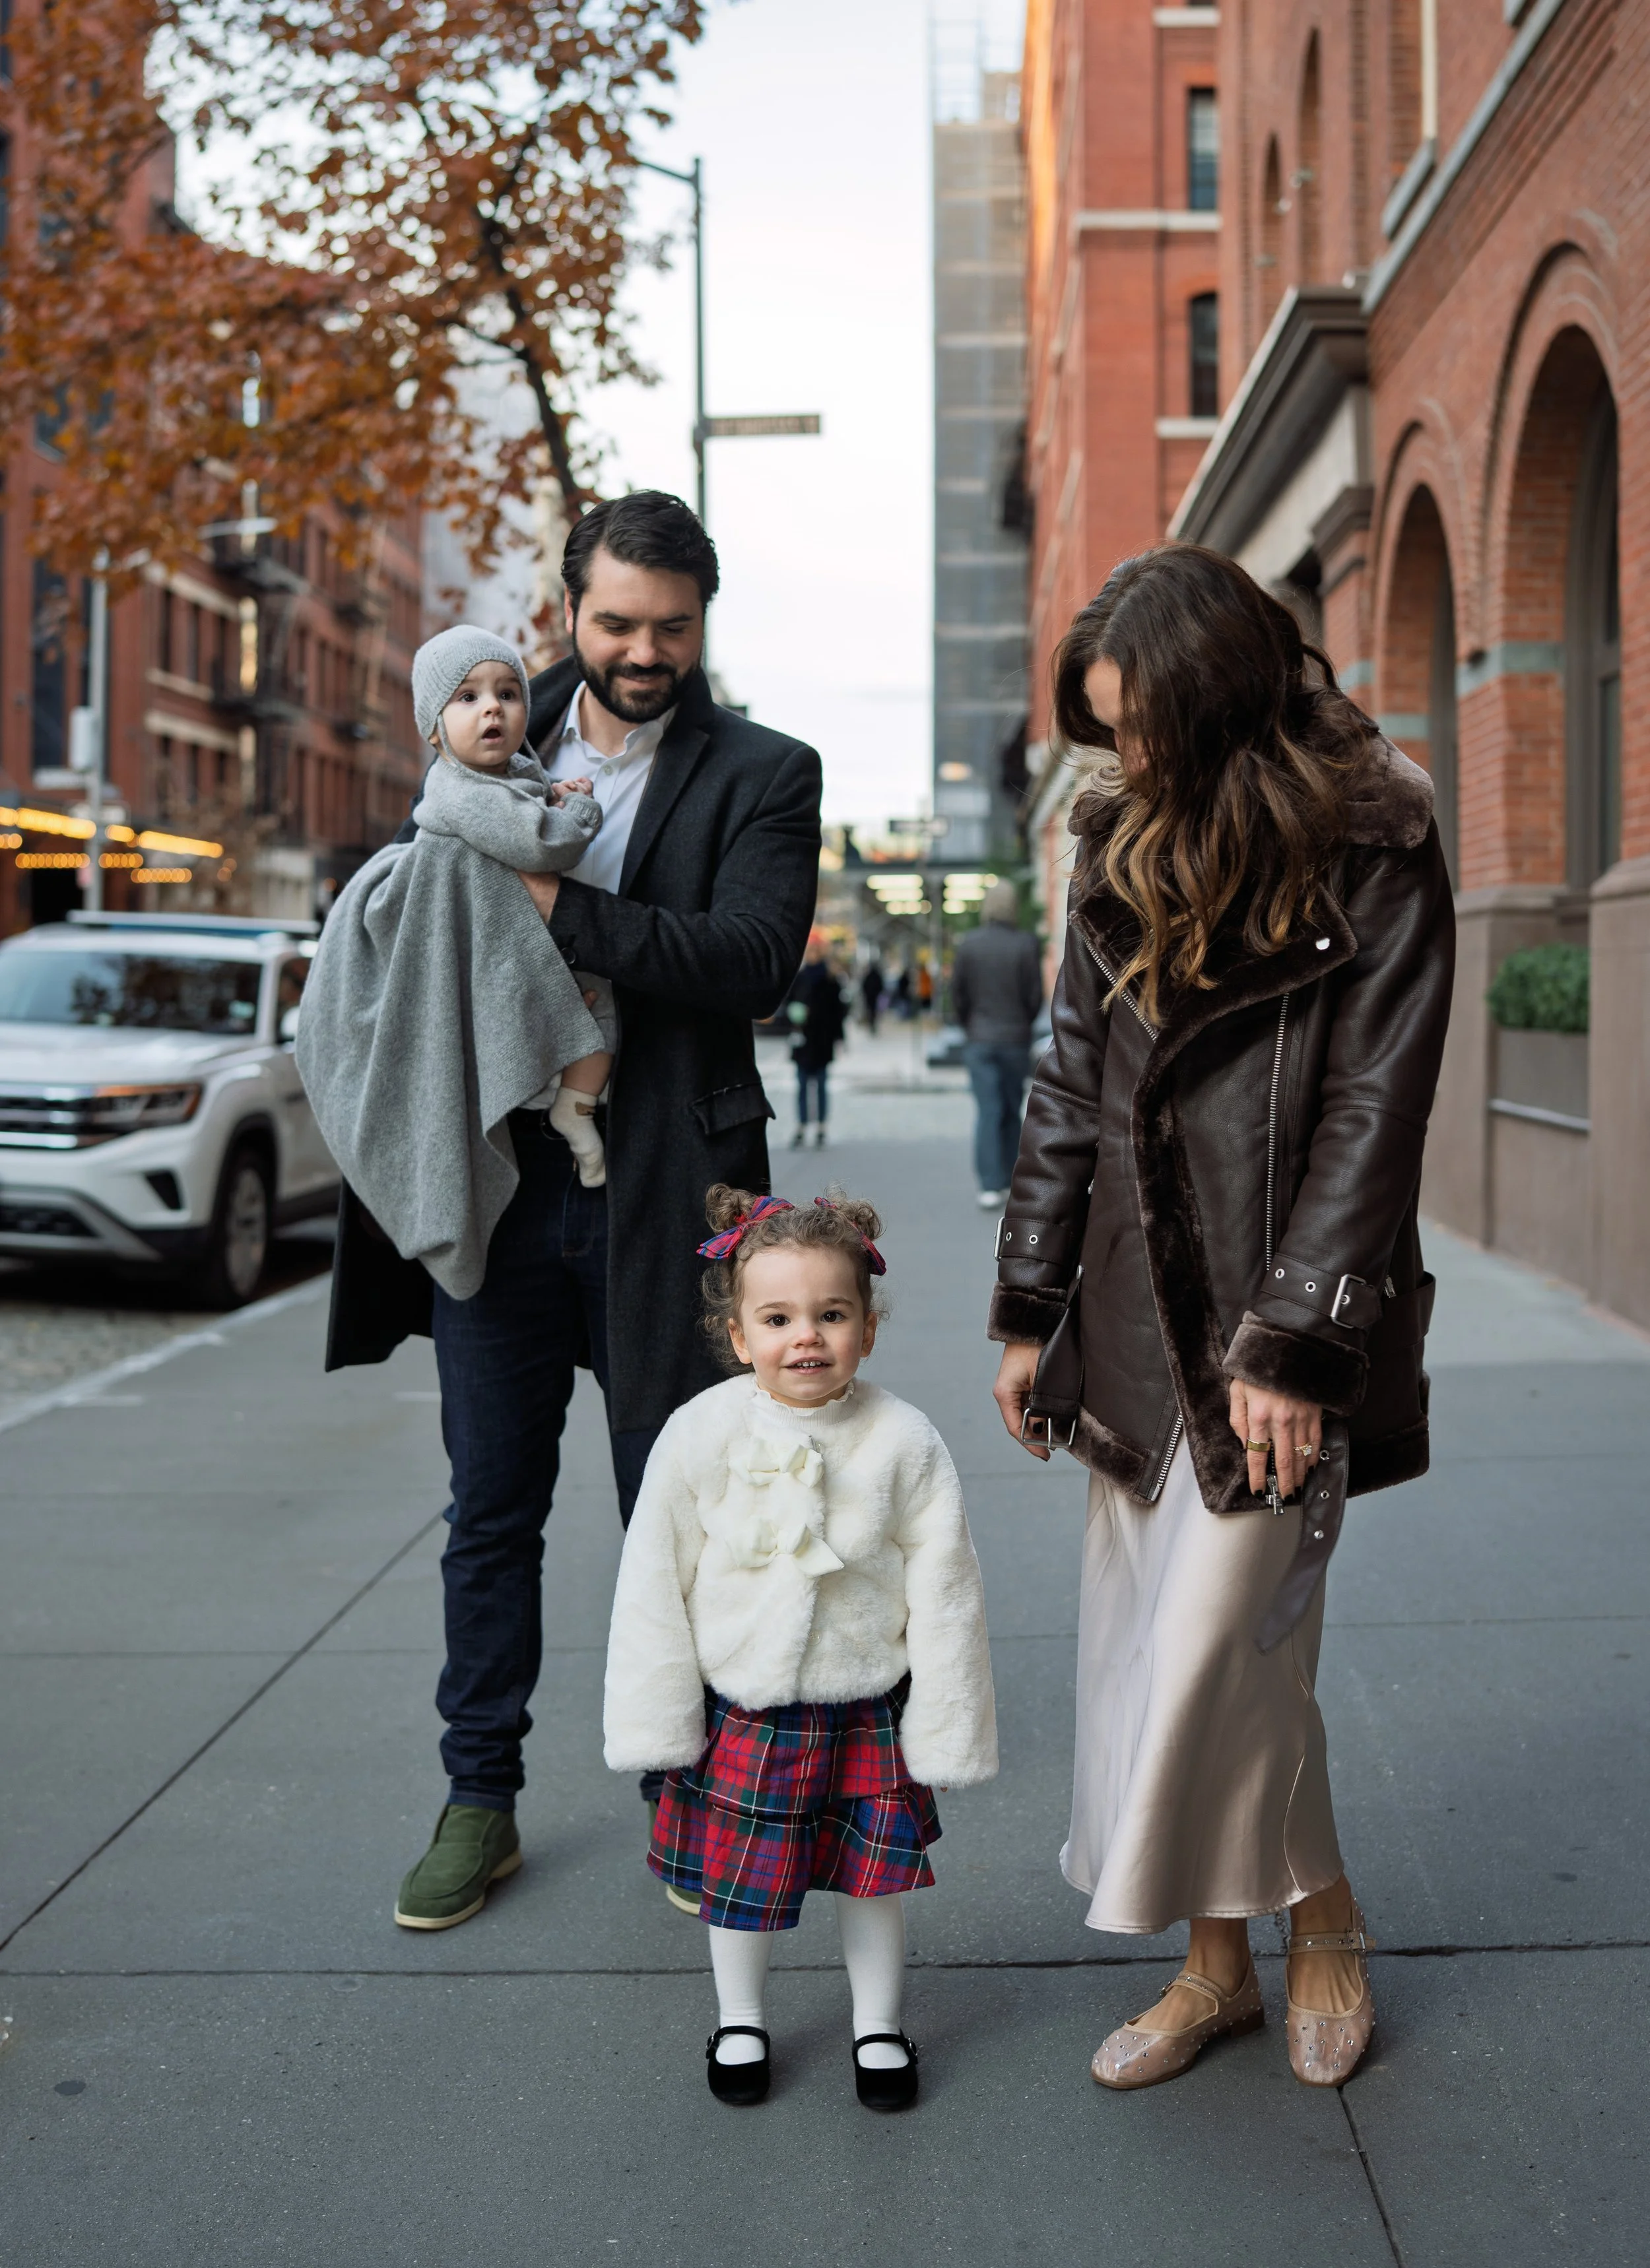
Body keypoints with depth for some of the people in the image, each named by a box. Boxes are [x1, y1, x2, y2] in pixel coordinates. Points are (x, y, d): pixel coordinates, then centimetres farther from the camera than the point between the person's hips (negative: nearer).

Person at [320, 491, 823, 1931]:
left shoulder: (763, 775, -1)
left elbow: (752, 960, -16)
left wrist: (559, 905, -21)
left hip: (659, 1197, -3)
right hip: (495, 1179, 3)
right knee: (491, 1513, 11)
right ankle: (481, 1801, 24)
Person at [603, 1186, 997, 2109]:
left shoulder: (905, 1442, -14)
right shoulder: (701, 1436, -13)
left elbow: (944, 1593, -6)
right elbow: (655, 1586, -5)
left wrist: (945, 1726, -3)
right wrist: (659, 1722, -3)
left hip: (870, 1715, 0)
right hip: (742, 1714, 0)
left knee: (874, 1878, 13)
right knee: (737, 1878, 14)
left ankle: (880, 2025, 37)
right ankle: (741, 2021, 40)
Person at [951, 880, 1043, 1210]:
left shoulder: (968, 944, -4)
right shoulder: (1025, 944, -9)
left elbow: (957, 993, 1)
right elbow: (1035, 994, -5)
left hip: (979, 1038, 1)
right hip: (1015, 1040, -1)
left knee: (987, 1112, 0)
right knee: (1011, 1112, 13)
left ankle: (990, 1186, -6)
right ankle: (1007, 1180, 19)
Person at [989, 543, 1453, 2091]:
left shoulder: (1375, 864, -7)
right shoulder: (1123, 848, 10)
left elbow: (1372, 1119, -11)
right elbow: (1070, 1082, 12)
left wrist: (1295, 1341, -15)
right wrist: (1030, 1307, 10)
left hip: (1276, 1322, -6)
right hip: (1137, 1314, 6)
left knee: (1216, 1654, -6)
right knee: (1141, 1657, 8)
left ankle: (1318, 1921, 21)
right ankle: (1215, 1964, 24)